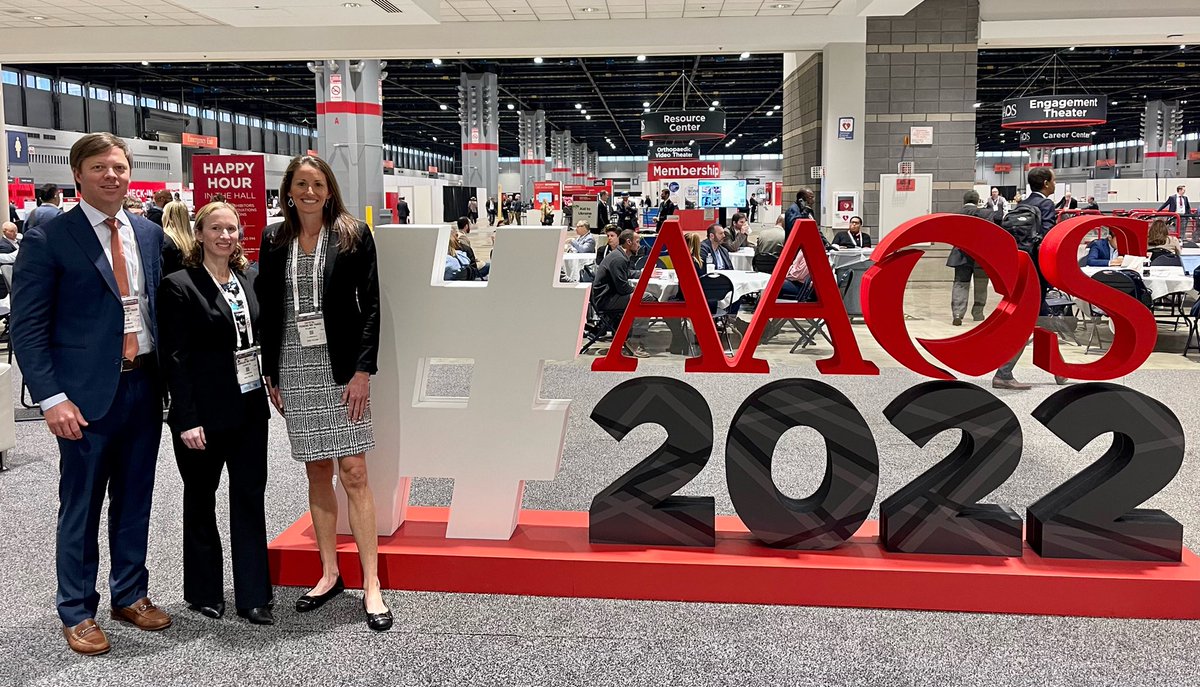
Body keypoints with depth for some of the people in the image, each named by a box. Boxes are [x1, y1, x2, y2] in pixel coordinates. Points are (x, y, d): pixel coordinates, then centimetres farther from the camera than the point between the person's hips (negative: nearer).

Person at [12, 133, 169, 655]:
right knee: (81, 508, 7)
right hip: (88, 393, -4)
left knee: (134, 501, 15)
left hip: (144, 386, 5)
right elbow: (27, 327, -8)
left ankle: (130, 595, 31)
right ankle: (77, 612, 22)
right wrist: (52, 398, -15)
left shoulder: (150, 234, 9)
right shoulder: (49, 239, -6)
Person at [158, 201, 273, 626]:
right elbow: (174, 358, -12)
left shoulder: (246, 281, 10)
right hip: (204, 414, -5)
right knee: (200, 500, 11)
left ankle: (253, 597, 14)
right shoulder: (179, 286, -8)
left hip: (249, 408, 5)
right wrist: (187, 420, -16)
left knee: (250, 498, 6)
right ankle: (203, 592, 26)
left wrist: (269, 386, 7)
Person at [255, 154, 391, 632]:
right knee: (317, 472, 10)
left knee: (353, 472, -5)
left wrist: (362, 370, -11)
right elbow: (267, 309, 11)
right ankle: (329, 574, 22)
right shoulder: (274, 240, 9)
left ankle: (371, 585, 2)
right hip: (294, 369, 3)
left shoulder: (353, 235, -1)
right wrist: (271, 374, 7)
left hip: (340, 368, -3)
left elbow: (370, 306, -4)